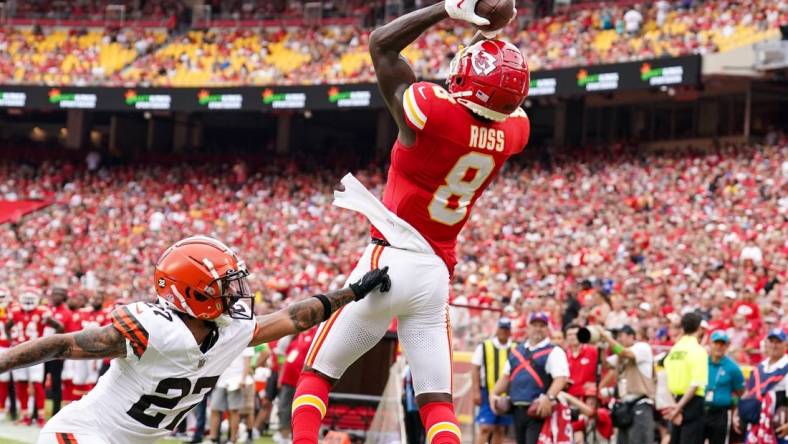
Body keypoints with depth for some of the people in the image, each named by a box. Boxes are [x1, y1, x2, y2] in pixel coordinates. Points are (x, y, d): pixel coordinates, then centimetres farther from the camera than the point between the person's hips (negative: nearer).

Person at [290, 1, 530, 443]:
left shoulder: (432, 110, -16)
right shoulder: (512, 132, -2)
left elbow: (381, 44, 0)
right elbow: (505, 102, 25)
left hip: (389, 263, -4)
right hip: (437, 275, 4)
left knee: (317, 376, 8)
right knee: (437, 402, 6)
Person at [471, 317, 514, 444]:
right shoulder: (484, 347, 2)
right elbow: (475, 369, 0)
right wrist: (476, 392, -8)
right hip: (488, 393, -3)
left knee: (500, 430, 8)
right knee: (485, 428, -12)